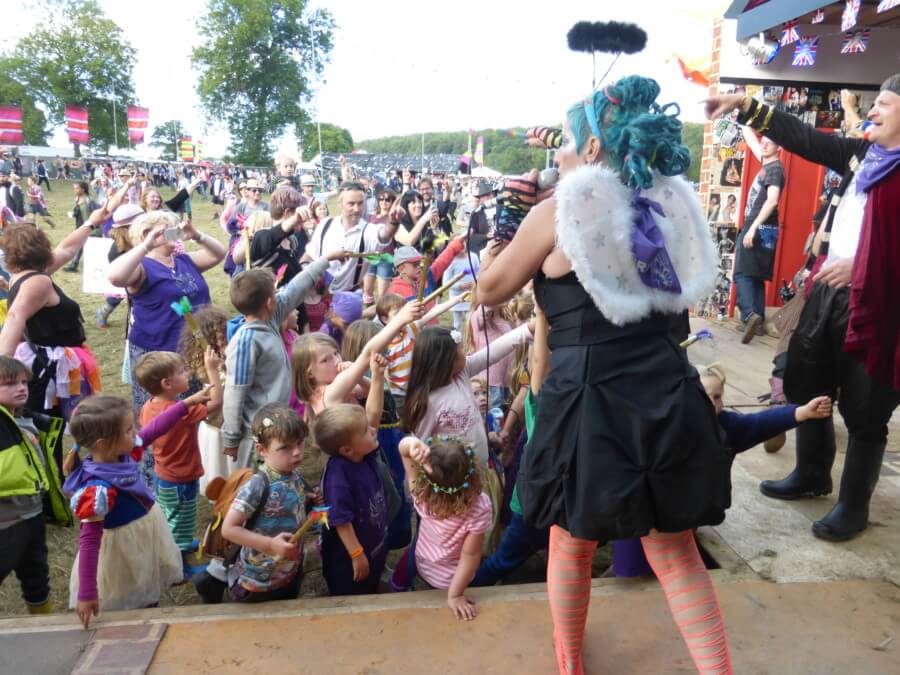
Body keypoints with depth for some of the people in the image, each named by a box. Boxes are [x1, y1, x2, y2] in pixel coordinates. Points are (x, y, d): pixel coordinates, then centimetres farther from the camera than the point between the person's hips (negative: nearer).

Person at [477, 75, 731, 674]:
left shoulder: (556, 212, -7)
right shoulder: (669, 202, 9)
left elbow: (490, 291, 3)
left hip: (589, 396, -4)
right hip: (668, 390, 5)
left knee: (572, 543, 19)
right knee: (676, 552, 18)